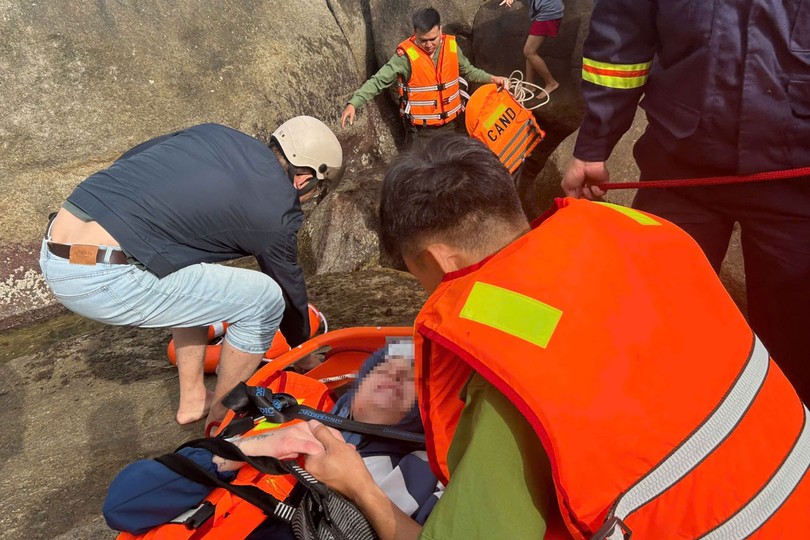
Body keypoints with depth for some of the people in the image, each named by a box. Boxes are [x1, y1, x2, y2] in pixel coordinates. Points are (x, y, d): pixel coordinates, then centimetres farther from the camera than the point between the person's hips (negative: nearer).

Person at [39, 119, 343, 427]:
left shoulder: (215, 133, 14)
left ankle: (193, 401, 35)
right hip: (102, 280, -8)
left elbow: (127, 161, 20)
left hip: (53, 252, 9)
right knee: (264, 298, 2)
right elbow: (289, 288, 13)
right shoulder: (276, 211, -3)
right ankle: (222, 414, 21)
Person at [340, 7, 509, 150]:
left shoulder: (451, 46, -4)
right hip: (423, 130, -4)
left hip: (453, 123, 5)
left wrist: (491, 78, 0)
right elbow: (377, 81, -17)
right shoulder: (406, 55, -18)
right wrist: (353, 103, -29)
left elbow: (468, 70, 14)